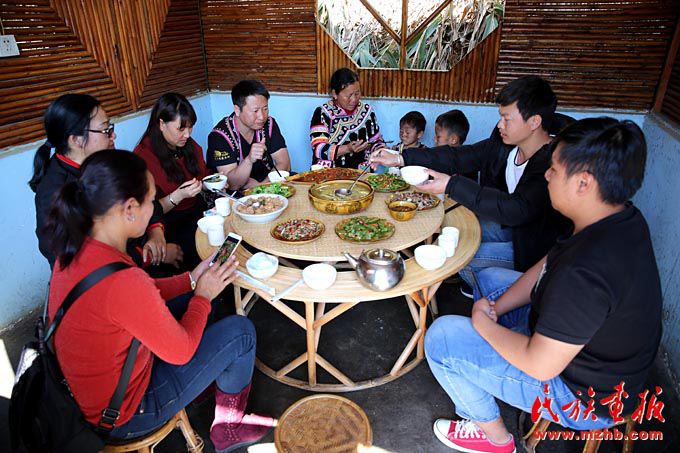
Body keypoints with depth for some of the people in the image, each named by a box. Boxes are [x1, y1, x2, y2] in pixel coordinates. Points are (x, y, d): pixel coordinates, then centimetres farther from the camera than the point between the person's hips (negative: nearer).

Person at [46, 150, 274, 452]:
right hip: (119, 417, -8)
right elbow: (181, 351, -22)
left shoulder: (78, 248, -10)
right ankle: (228, 426, 23)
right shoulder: (122, 281, -37)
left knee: (181, 307, 18)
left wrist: (192, 279, 0)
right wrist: (203, 295, -8)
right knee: (240, 331, -4)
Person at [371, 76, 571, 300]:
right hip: (509, 225, 7)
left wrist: (452, 185, -41)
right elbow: (460, 157, -5)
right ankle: (478, 284, 25)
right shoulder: (504, 142, -8)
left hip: (536, 248, -7)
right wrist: (401, 159, -10)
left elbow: (518, 210, -40)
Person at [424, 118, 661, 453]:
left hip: (582, 396, -9)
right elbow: (547, 266, 3)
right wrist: (496, 307, -7)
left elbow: (539, 365, -31)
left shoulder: (586, 271, -39)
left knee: (442, 336, -11)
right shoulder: (621, 220, -8)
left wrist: (484, 323, -15)